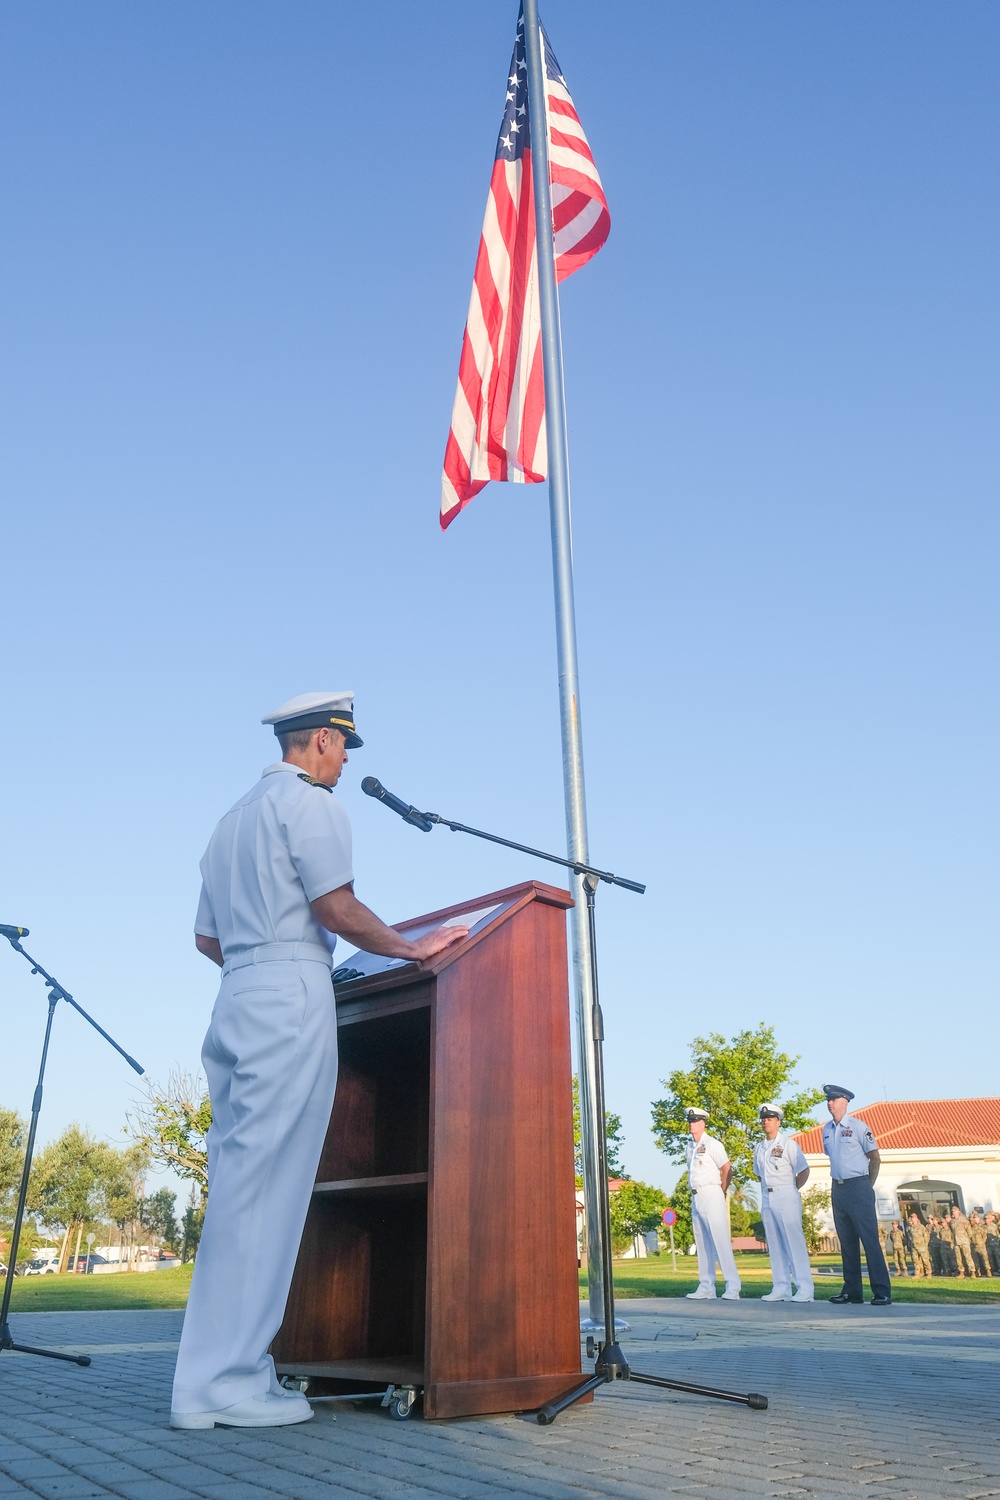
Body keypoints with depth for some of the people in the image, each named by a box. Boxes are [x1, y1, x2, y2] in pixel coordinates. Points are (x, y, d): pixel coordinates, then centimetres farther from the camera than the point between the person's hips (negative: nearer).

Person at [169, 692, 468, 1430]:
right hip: (290, 997, -9)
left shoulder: (235, 816, 23)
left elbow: (206, 937, 23)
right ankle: (224, 1379, -6)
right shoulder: (309, 801, -4)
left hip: (236, 1000, 9)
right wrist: (412, 948, -1)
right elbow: (337, 908, -13)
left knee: (240, 1176, 8)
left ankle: (219, 1366, 12)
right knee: (264, 1181, -8)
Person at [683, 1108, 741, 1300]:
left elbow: (727, 1170, -9)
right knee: (702, 1243, 10)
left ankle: (733, 1286, -11)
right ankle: (706, 1286, 14)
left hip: (711, 1195, -8)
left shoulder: (712, 1144, -7)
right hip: (695, 1197, 8)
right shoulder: (690, 1145, 14)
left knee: (721, 1240, -11)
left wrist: (721, 1191, -1)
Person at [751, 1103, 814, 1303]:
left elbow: (804, 1171, -7)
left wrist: (791, 1190, -3)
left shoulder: (788, 1144, -5)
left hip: (786, 1196, -7)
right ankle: (781, 1288, 12)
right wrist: (767, 1189, 12)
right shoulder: (759, 1147, 13)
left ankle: (804, 1288, -4)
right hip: (766, 1198, 7)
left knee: (794, 1242, -7)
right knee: (774, 1244, 8)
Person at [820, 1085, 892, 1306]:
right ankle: (852, 1291, 16)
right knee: (847, 1241, 10)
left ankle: (882, 1292, -4)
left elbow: (874, 1157, -2)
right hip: (837, 1188, 6)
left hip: (858, 1186, -6)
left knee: (870, 1239, -7)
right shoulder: (827, 1129, 10)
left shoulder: (858, 1127, -8)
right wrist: (838, 1183, 14)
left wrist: (868, 1187, 0)